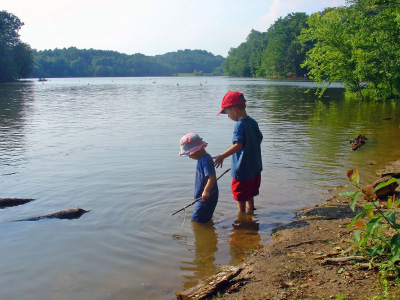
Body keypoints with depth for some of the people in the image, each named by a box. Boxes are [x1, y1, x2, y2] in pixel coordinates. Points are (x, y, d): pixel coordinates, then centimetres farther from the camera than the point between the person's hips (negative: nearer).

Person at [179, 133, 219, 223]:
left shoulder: (205, 160, -23)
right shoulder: (202, 159, 10)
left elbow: (212, 176, -32)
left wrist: (206, 191, -38)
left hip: (207, 197, -11)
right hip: (203, 196, 11)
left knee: (196, 219, -9)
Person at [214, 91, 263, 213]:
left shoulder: (239, 125, -21)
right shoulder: (253, 122, 4)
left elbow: (238, 145, -35)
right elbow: (260, 139, 16)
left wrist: (222, 156, -44)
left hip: (241, 170, -8)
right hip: (255, 168, 8)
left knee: (240, 196, 8)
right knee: (250, 194, 24)